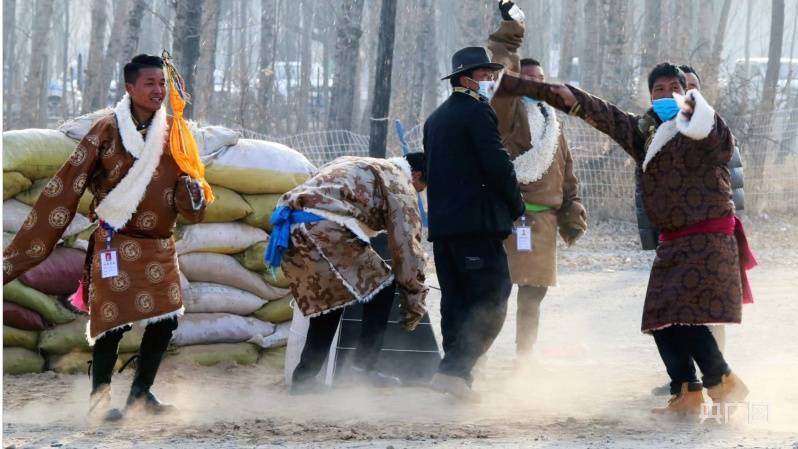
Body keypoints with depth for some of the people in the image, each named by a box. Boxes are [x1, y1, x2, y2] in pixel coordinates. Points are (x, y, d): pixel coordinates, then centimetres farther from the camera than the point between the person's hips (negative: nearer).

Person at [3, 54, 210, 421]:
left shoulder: (173, 132, 3)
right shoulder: (107, 131, -10)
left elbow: (187, 181, 11)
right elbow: (66, 189, -10)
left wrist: (193, 191, -17)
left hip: (160, 245, 5)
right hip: (116, 243, -5)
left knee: (165, 319, 2)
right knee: (113, 322, -9)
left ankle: (141, 393, 20)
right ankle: (99, 399, 7)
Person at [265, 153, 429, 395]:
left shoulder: (355, 166, 34)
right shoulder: (399, 181, 10)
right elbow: (407, 245, 5)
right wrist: (413, 305, 9)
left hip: (288, 231, 8)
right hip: (323, 230, -8)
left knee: (326, 301, 21)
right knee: (381, 284, 6)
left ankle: (303, 379, 16)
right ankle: (364, 369, 4)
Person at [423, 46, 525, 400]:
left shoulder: (436, 118, 19)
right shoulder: (477, 111, -8)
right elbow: (497, 163, -14)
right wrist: (516, 205, -2)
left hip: (442, 222, 9)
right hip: (478, 222, -9)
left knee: (456, 302, 11)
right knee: (492, 301, -8)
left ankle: (457, 377, 10)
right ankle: (453, 371, -19)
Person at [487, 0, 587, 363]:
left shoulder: (552, 124, 22)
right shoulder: (508, 110, 2)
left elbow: (567, 176, 25)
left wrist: (572, 217, 18)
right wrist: (510, 31, -18)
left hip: (544, 220, 7)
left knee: (532, 296, 12)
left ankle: (524, 361, 20)